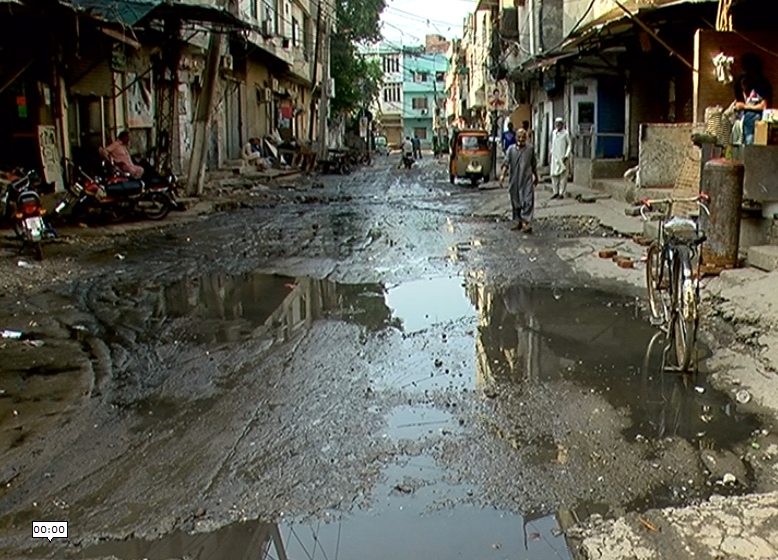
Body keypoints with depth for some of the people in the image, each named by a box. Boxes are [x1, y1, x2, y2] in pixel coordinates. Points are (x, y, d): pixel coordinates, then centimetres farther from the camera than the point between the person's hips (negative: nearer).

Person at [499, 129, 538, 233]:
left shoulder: (530, 148, 5)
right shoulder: (511, 149, 3)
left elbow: (534, 164, 15)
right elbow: (506, 163, -6)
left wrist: (536, 176, 22)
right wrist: (503, 175, -19)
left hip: (527, 180, -1)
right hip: (514, 180, 1)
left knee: (528, 201, -10)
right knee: (515, 202, 10)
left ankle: (526, 222, -13)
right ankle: (517, 221, 22)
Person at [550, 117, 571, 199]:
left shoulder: (566, 133, -7)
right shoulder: (553, 133, 10)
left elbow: (569, 145, -5)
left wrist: (566, 156, -12)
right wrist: (551, 152, 16)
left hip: (562, 157, -6)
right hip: (554, 156, 6)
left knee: (563, 175, -2)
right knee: (554, 175, 6)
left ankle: (561, 193, 1)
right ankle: (556, 192, 15)